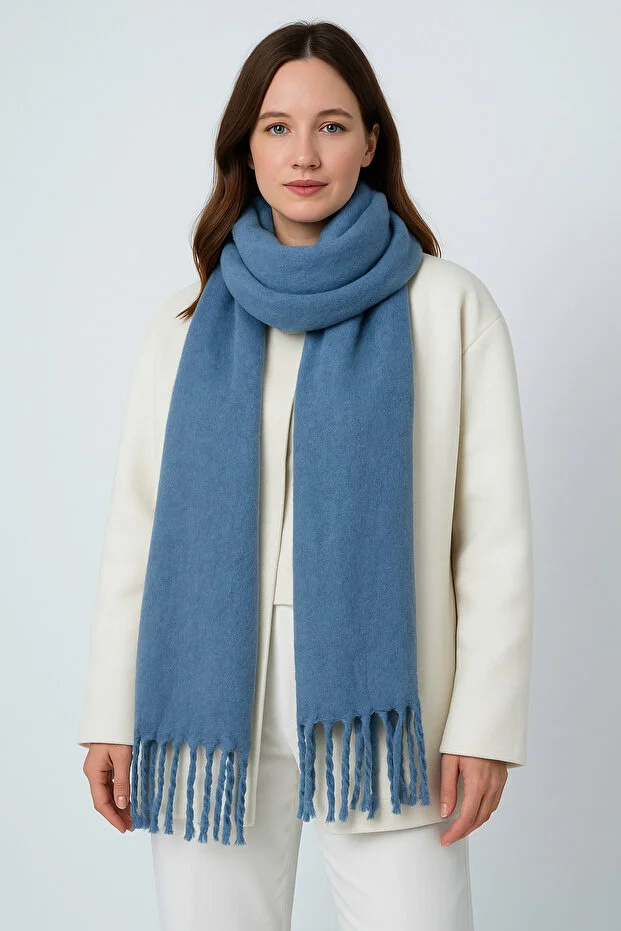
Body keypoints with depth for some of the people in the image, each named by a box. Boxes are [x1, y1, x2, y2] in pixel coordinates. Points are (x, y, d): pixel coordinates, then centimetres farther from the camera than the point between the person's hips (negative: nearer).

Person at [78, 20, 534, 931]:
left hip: (378, 710, -2)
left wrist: (485, 722, -7)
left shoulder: (449, 307, 2)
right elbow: (137, 522, 8)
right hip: (209, 711, 3)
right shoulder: (191, 321, 10)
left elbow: (496, 531, -1)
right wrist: (111, 716, 4)